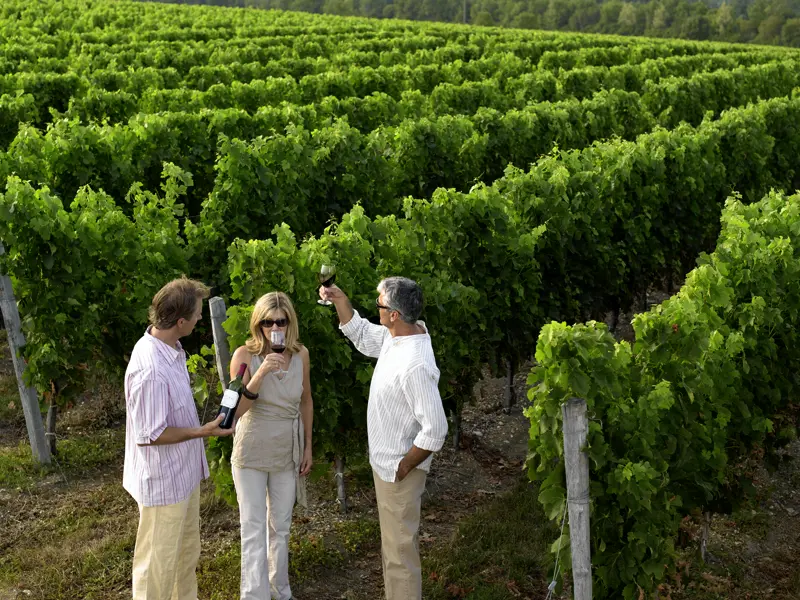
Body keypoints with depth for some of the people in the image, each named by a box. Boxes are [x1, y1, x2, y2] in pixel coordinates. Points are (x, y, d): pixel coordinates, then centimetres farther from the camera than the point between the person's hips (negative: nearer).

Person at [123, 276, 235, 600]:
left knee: (187, 552, 25)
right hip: (163, 482, -9)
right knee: (158, 563, 9)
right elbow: (147, 435, -26)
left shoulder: (170, 347, -2)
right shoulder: (150, 370, -32)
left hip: (183, 474, 9)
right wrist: (202, 432, -23)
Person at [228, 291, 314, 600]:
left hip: (287, 453, 3)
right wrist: (261, 372, -34)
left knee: (280, 528, 17)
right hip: (251, 454, -3)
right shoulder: (245, 354, -16)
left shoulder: (300, 354, -6)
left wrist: (308, 447, 9)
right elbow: (236, 410, -22)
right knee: (254, 531, -2)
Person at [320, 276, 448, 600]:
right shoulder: (399, 334, -4)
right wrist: (340, 300, 4)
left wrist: (404, 467, -19)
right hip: (387, 462, 10)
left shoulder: (415, 365, -32)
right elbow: (362, 335, 17)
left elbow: (435, 430, -30)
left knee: (399, 553, 5)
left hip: (397, 470, -10)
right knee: (397, 545, 25)